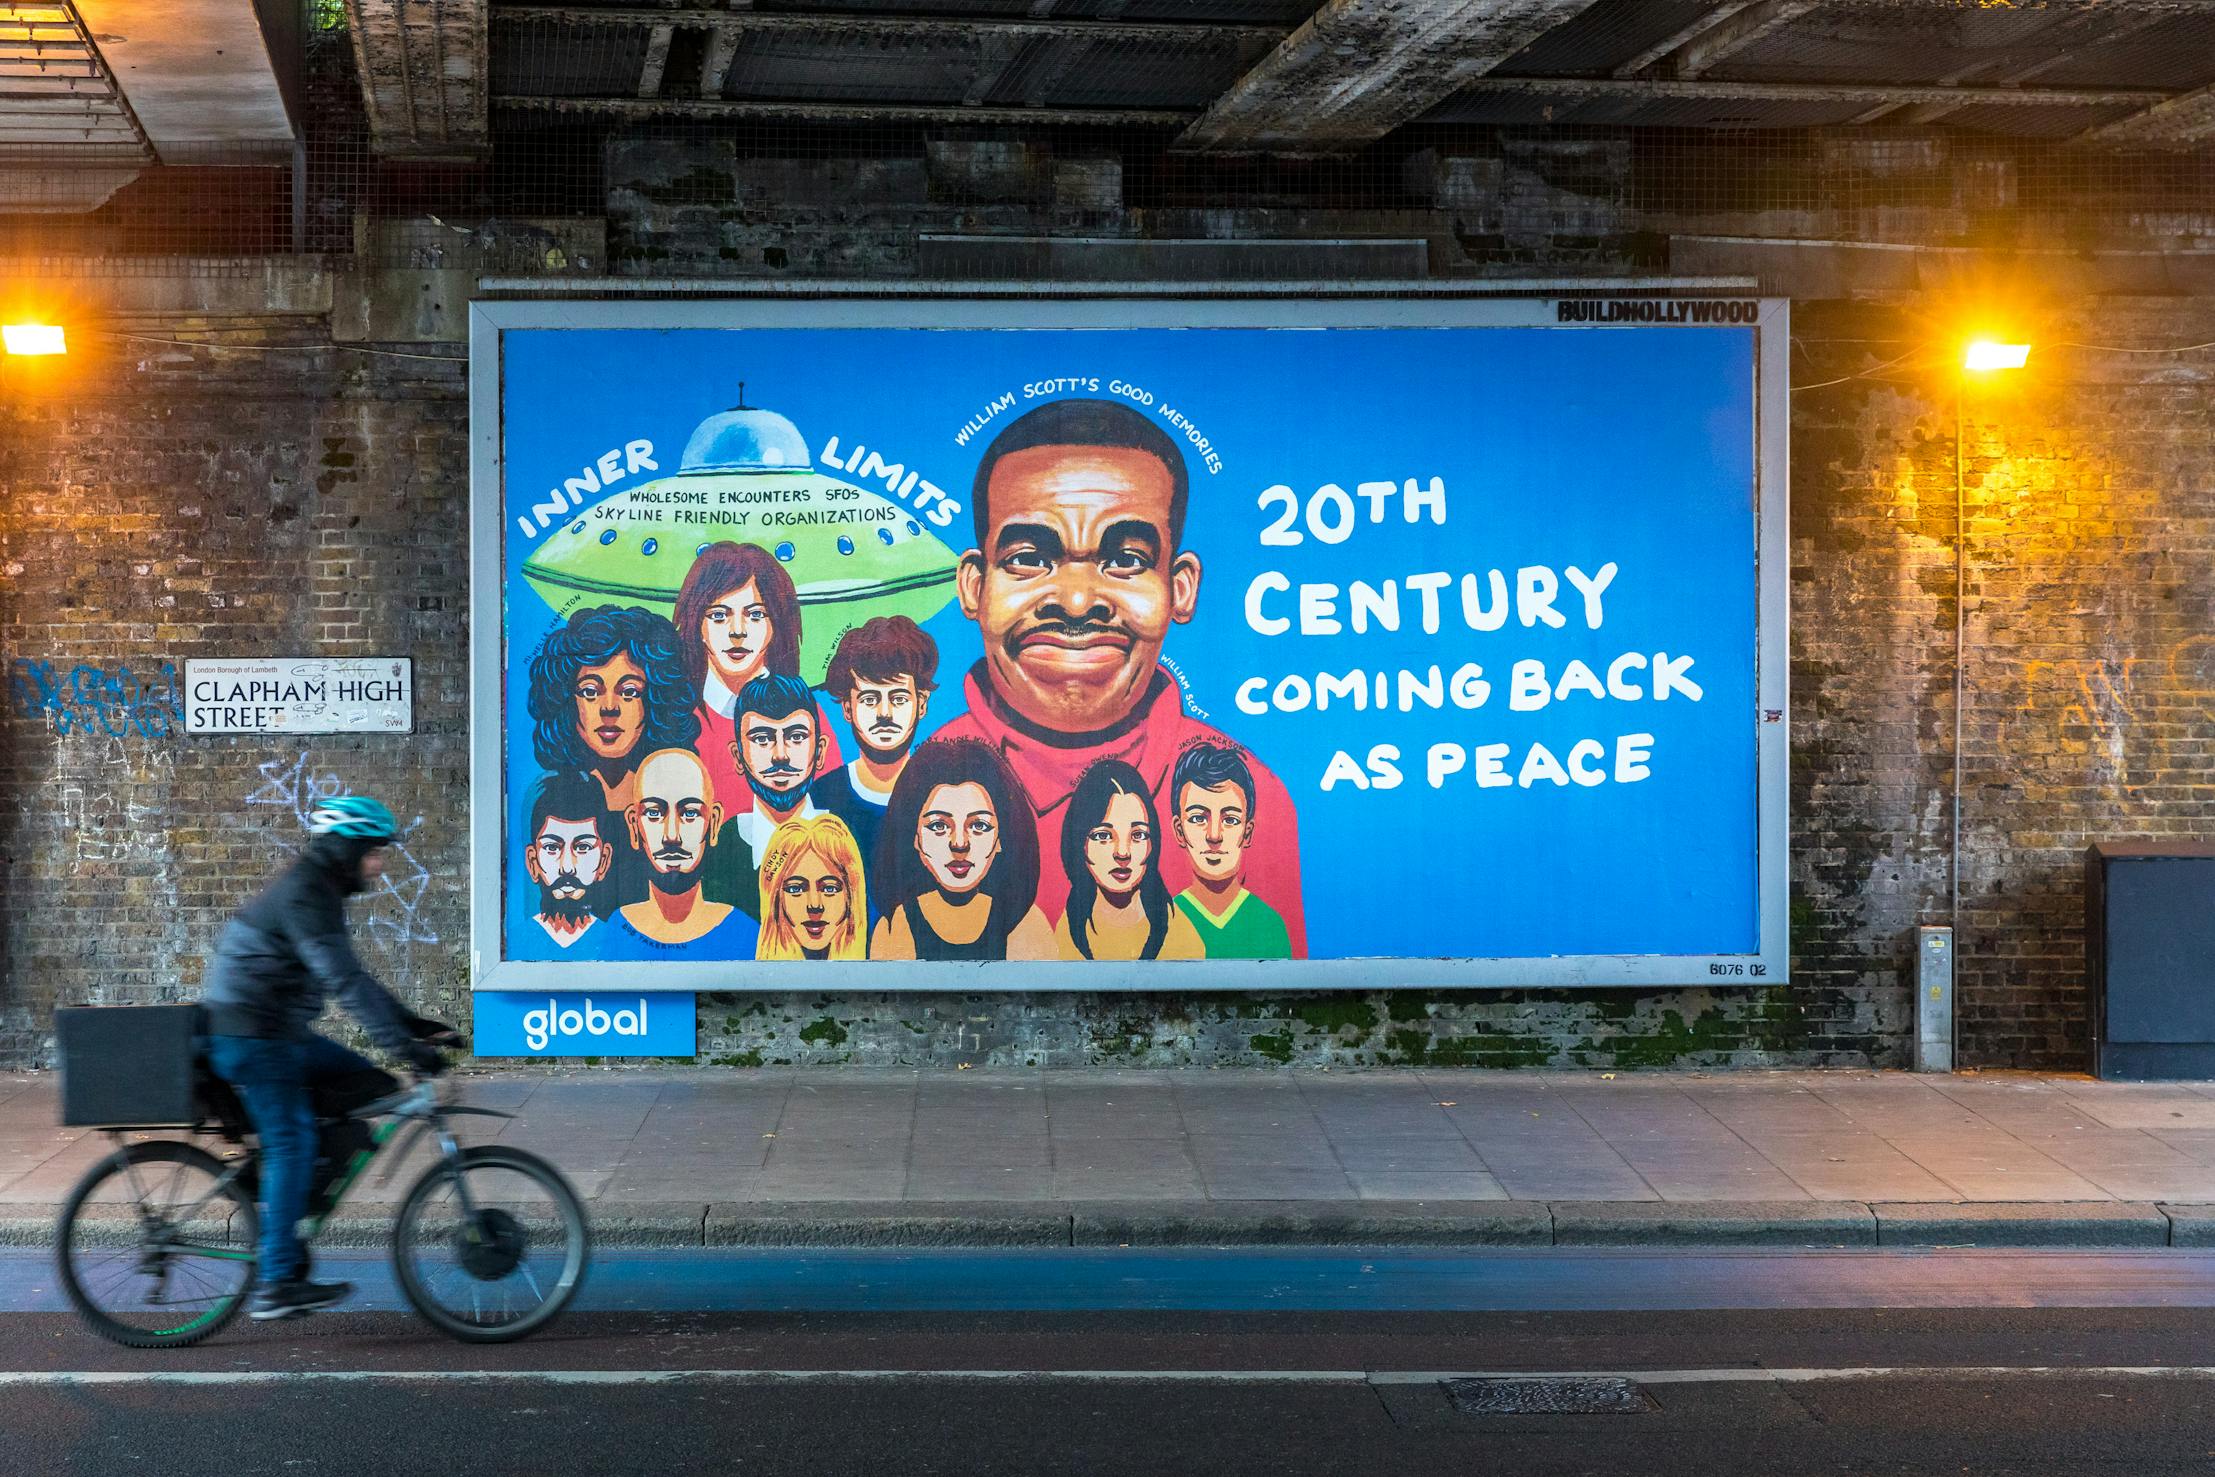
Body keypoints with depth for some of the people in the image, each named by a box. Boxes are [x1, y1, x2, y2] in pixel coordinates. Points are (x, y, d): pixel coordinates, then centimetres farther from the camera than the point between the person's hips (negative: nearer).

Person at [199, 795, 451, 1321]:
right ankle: (277, 1284, -6)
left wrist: (412, 1024, 14)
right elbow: (345, 982, -26)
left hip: (278, 1031, 10)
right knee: (290, 1143, -9)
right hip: (251, 1035, -10)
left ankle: (290, 1201, 6)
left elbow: (349, 978, 20)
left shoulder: (319, 892, 14)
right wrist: (403, 1045, -29)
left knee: (371, 1088, 5)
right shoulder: (303, 895, -19)